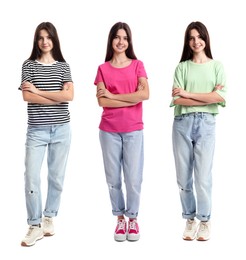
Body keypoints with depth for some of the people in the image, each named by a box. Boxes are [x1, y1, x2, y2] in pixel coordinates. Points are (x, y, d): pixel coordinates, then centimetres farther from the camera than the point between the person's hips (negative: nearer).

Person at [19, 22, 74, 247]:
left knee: (57, 176, 8)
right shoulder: (29, 65, 3)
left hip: (61, 129, 2)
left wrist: (38, 91, -11)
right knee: (31, 177, -7)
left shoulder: (63, 66, 6)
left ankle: (49, 218, 24)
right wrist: (57, 97, -10)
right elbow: (27, 96, -9)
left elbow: (69, 95, -7)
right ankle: (35, 226, 4)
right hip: (37, 130, -1)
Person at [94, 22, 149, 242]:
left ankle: (133, 219, 18)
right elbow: (102, 101, -6)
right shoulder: (103, 69, 6)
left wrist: (113, 96, -8)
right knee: (113, 178, 5)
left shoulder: (138, 65, 6)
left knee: (133, 178, 0)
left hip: (133, 130, -1)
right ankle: (120, 218, 21)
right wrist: (132, 98, -11)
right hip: (109, 130, 1)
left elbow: (145, 94, -9)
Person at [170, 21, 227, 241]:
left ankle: (205, 221, 13)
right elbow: (177, 99, -5)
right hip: (182, 123, 1)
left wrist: (189, 94, -9)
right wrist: (208, 97, -9)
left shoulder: (217, 66, 8)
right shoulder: (182, 67, 8)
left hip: (206, 123, -1)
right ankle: (190, 220, 19)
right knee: (183, 176, 5)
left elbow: (221, 97, -7)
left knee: (203, 176, -3)